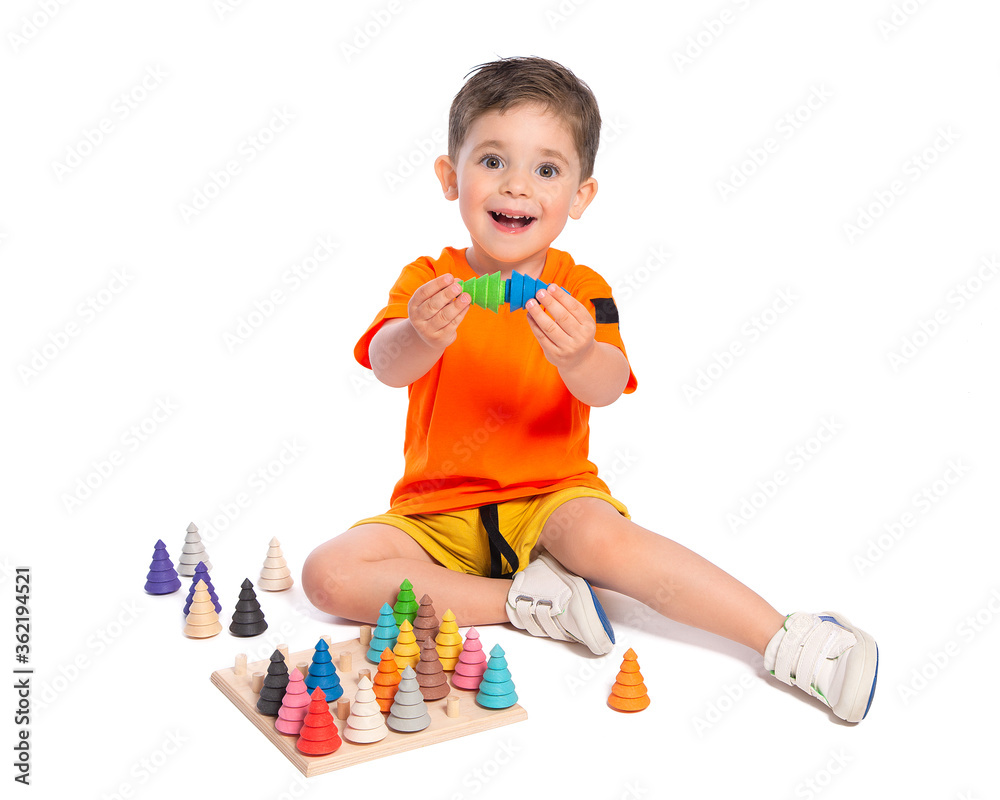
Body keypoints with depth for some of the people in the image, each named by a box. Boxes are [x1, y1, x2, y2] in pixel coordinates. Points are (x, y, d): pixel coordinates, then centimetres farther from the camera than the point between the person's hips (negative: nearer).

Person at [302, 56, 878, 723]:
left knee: (603, 536, -35)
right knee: (329, 575, -21)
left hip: (550, 499, -2)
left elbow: (607, 388, -22)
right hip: (438, 510, 2)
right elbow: (388, 366, -22)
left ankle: (789, 642, -28)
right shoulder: (428, 282, -2)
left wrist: (577, 357, -47)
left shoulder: (581, 291, -3)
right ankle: (524, 600, -19)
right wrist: (423, 336, -47)